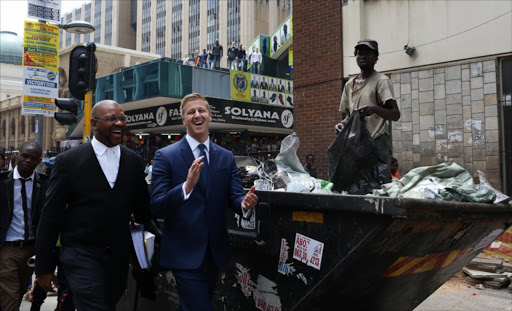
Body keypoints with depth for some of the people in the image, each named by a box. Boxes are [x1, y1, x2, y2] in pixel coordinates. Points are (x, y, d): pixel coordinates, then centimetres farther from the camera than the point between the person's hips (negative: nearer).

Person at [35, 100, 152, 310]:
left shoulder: (134, 161, 4)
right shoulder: (68, 161, -6)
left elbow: (142, 210, 10)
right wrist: (43, 267, -2)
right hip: (82, 255, -4)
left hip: (119, 258, 4)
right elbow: (51, 215, -3)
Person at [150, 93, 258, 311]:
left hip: (215, 252, 5)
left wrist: (245, 203, -26)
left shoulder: (226, 157, 5)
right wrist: (186, 186, -31)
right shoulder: (166, 156, -7)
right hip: (184, 253, -4)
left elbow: (235, 196, -2)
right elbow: (156, 208, -14)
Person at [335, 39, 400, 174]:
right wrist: (342, 123, 4)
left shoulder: (381, 80, -1)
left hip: (377, 142, -6)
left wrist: (375, 109, -27)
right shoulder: (349, 85, 18)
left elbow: (395, 114, -9)